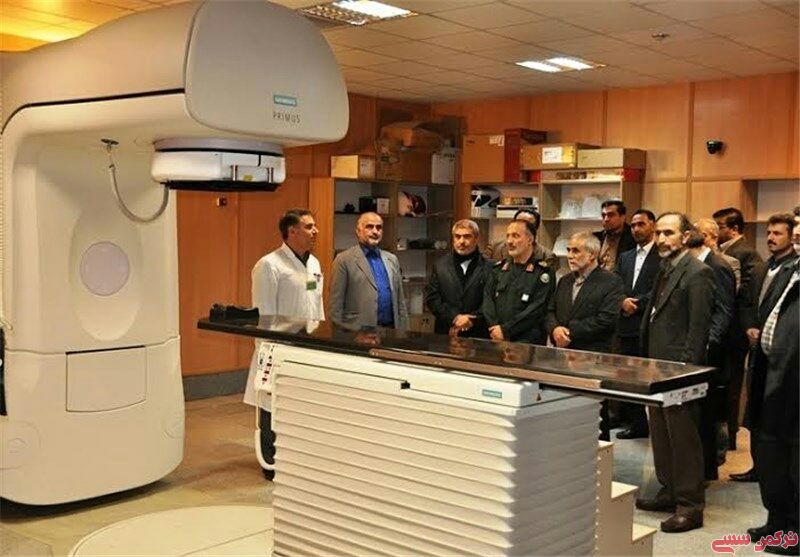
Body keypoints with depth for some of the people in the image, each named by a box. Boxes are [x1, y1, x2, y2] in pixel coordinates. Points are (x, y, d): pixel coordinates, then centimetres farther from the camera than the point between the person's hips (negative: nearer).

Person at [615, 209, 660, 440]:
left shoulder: (663, 256, -3)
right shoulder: (625, 257, 19)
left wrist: (637, 303, -13)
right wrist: (623, 301, -7)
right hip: (626, 327, 6)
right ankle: (634, 423, 17)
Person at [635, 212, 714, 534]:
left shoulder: (697, 273, -13)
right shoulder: (664, 271, 15)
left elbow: (698, 327, -17)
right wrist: (647, 361, 14)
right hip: (657, 368, 9)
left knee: (683, 437, -2)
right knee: (661, 434, 16)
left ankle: (690, 505, 8)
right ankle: (669, 492, 28)